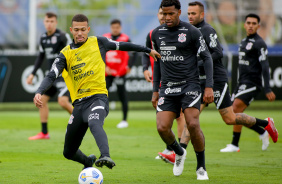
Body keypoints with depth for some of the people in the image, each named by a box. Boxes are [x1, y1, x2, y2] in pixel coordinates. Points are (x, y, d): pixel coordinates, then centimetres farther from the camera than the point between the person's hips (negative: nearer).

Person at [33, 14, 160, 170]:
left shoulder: (98, 43, 7)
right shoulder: (66, 54, 6)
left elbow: (122, 46, 22)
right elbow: (51, 76, -4)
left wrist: (148, 50, 31)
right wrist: (39, 92, -24)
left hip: (98, 97, -3)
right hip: (79, 103, 3)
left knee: (94, 123, -40)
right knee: (69, 153, 10)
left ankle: (106, 157, -60)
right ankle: (89, 162, 43)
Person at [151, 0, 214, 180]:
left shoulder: (192, 32, -5)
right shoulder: (157, 34, 8)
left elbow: (207, 58, -1)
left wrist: (209, 86, -9)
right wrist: (155, 90, 17)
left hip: (190, 84, -4)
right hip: (168, 88, 4)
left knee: (193, 125, -18)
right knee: (162, 128, -11)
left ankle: (201, 167, 1)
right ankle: (179, 153, 22)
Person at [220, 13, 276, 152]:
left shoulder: (259, 43, -9)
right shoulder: (244, 42, 17)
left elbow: (265, 66, -15)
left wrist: (267, 89, -21)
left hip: (252, 83, -9)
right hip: (242, 83, 9)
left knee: (236, 110, -18)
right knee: (235, 114, 4)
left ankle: (234, 144, -13)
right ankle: (262, 133, 17)